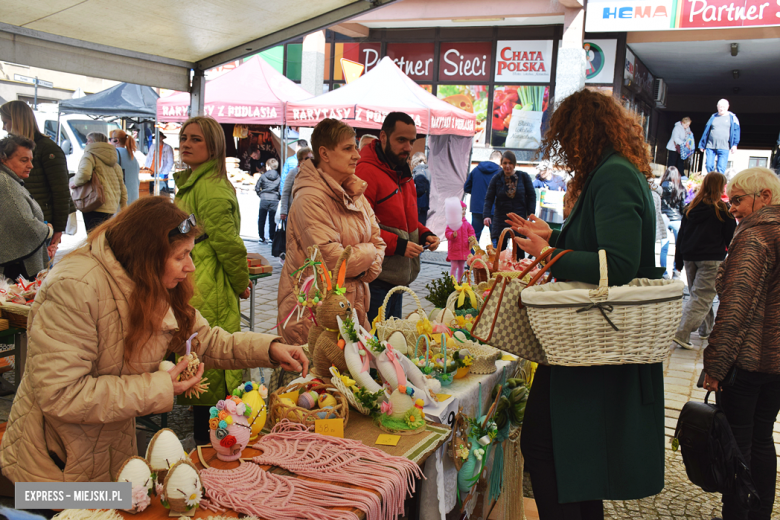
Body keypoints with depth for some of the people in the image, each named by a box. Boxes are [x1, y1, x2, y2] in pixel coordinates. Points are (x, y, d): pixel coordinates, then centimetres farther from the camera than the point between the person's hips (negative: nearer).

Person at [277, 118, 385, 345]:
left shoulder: (355, 194, 10)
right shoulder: (310, 198, -18)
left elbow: (377, 242, 13)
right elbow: (330, 258, -24)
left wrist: (366, 271, -6)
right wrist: (367, 253, -7)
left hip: (352, 302, 8)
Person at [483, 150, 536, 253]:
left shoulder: (524, 177, 0)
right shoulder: (496, 179, 1)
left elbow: (532, 196, 3)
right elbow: (489, 198, -3)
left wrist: (530, 216, -6)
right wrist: (486, 215, -18)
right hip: (500, 221, 1)